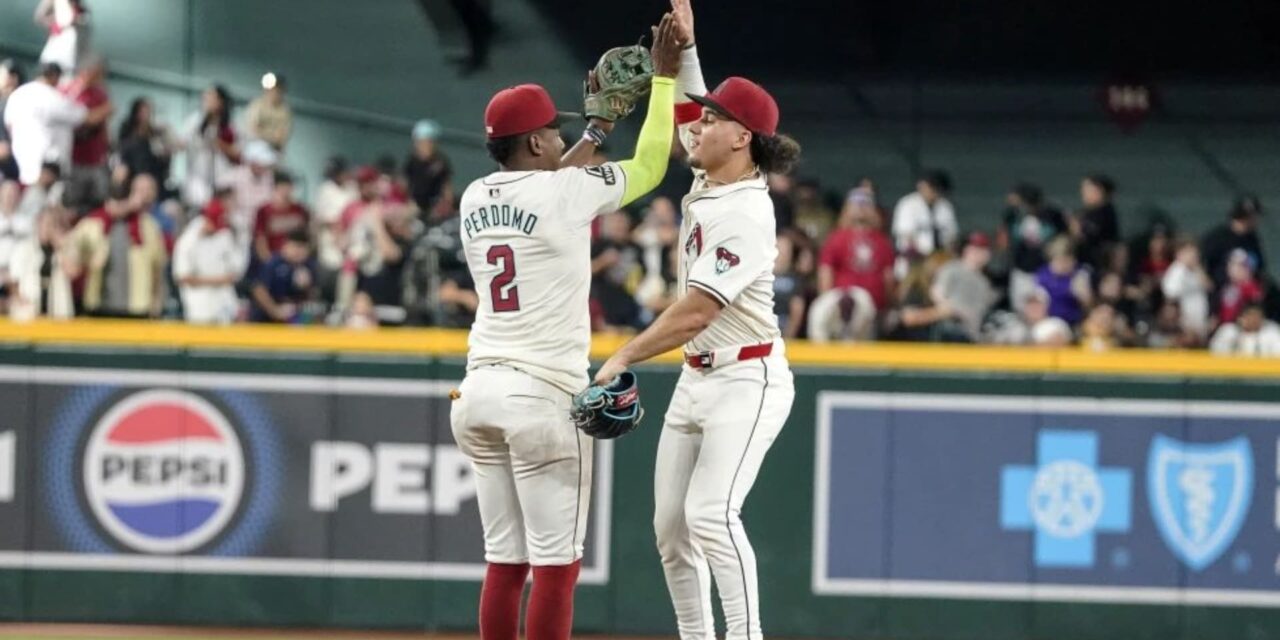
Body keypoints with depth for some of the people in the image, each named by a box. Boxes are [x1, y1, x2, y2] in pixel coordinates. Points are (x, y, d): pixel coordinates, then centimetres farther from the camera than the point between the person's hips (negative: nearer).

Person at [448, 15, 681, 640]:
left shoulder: (475, 198, 11)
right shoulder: (564, 192, -8)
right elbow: (650, 166, 4)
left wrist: (601, 126, 33)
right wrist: (664, 78, 12)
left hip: (480, 389, 7)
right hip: (543, 394, -7)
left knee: (505, 560, 9)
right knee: (556, 564, -5)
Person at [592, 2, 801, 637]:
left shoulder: (746, 214, -21)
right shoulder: (708, 181, 5)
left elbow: (696, 311, -25)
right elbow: (686, 107, 22)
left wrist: (625, 358, -24)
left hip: (746, 380, -10)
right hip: (696, 377, 10)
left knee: (711, 514, -23)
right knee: (670, 525, 8)